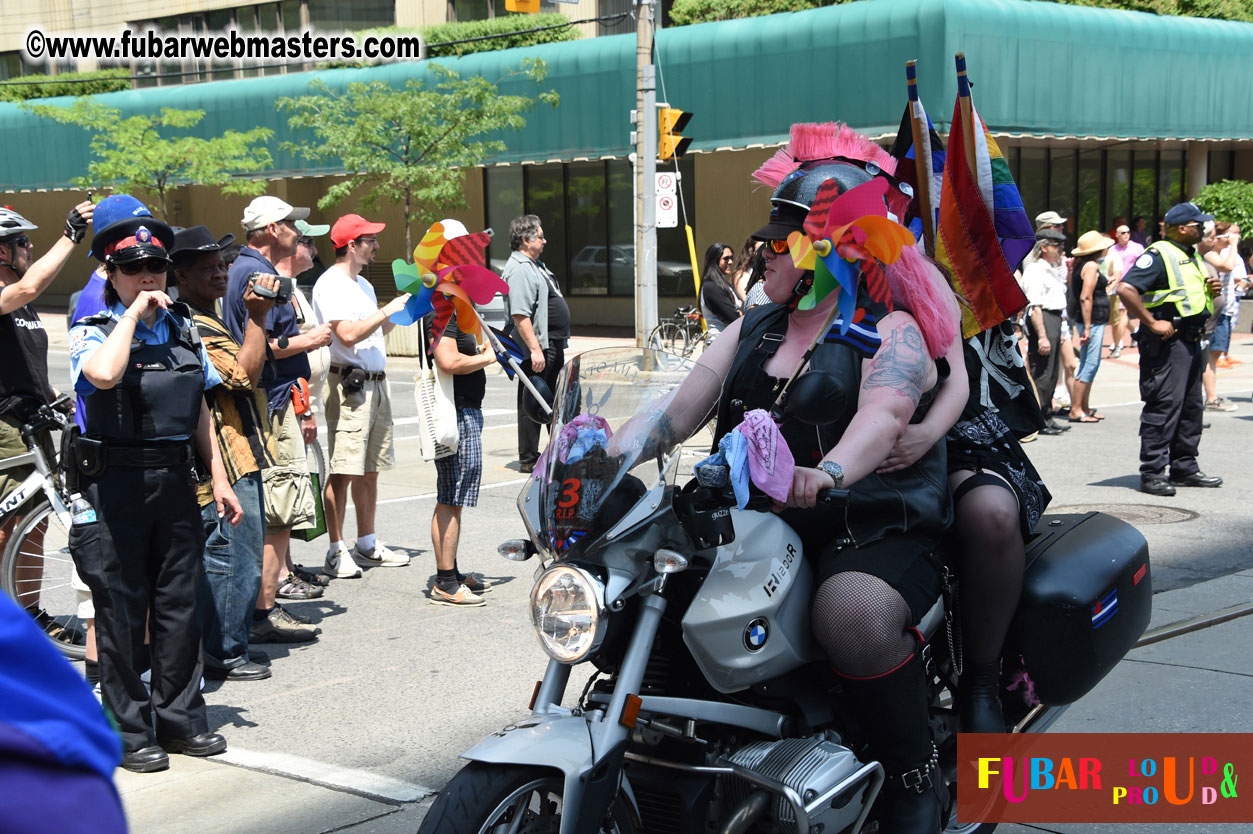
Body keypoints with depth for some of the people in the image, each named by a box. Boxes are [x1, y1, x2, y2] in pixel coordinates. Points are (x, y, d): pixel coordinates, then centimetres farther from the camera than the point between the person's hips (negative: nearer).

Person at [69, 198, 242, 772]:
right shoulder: (93, 332, -6)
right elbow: (104, 375, -31)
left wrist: (218, 479, 13)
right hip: (115, 486, -5)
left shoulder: (184, 329, 11)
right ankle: (133, 731, 12)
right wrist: (134, 311, -20)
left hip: (175, 482, 5)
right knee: (122, 611, 3)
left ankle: (180, 717, 22)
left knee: (179, 606, 10)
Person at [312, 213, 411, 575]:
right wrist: (388, 310, -16)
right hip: (348, 384, -9)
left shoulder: (363, 284, 19)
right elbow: (349, 334, -21)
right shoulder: (330, 284, -10)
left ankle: (367, 545, 21)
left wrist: (401, 311, 13)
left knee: (370, 470, 13)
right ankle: (336, 552, -4)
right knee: (343, 471, -8)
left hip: (375, 383, 9)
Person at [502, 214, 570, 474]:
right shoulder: (519, 270, -17)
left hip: (553, 346, 11)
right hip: (537, 348, -11)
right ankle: (528, 460, 2)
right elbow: (520, 315, -25)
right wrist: (535, 349, -28)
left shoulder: (535, 264, 17)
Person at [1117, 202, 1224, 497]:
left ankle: (1184, 468, 23)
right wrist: (1151, 322, -23)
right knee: (1163, 406, -9)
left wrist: (1211, 290, 9)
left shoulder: (1193, 257, 19)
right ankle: (1151, 473, -5)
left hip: (1191, 340, 10)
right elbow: (1126, 288, -24)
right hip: (1167, 341, -10)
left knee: (1192, 406, 14)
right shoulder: (1158, 255, -12)